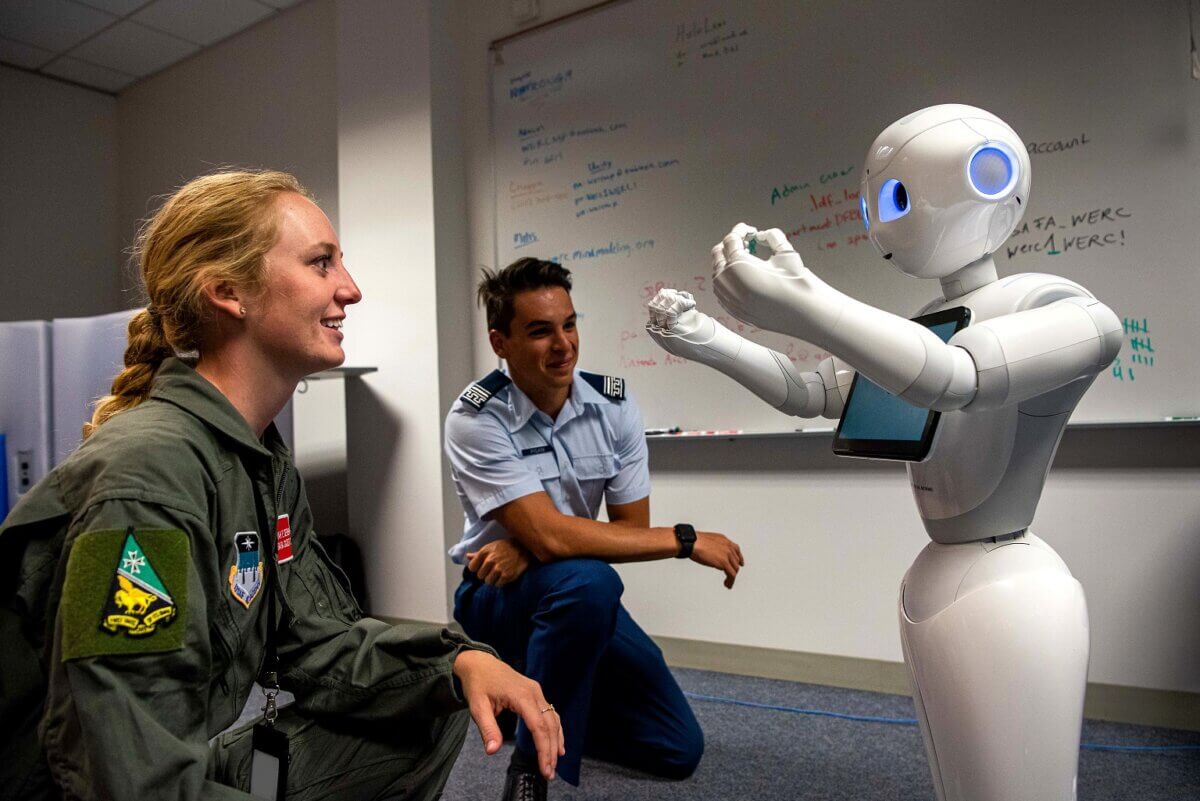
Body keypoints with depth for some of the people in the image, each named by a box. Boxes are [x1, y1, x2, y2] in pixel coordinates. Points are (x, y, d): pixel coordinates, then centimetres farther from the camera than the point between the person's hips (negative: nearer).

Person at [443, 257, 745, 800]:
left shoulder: (614, 405, -9)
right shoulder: (475, 419, -22)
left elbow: (632, 528, -8)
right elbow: (550, 535, -30)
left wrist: (529, 549, -24)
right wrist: (687, 540, -28)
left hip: (582, 594, 5)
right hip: (496, 594, -4)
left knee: (678, 750, 1)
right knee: (588, 580, -39)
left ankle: (542, 701, 25)